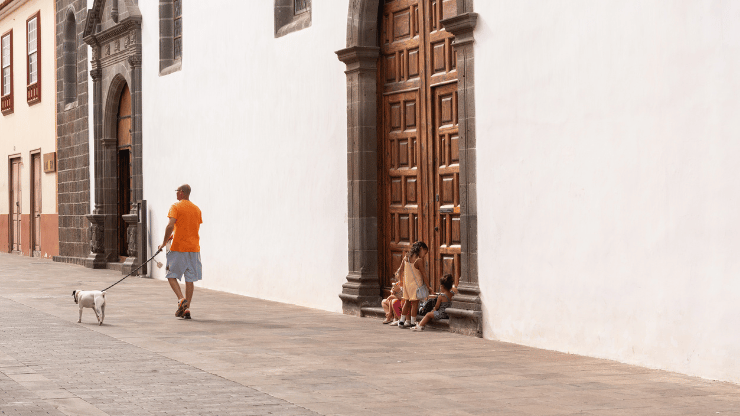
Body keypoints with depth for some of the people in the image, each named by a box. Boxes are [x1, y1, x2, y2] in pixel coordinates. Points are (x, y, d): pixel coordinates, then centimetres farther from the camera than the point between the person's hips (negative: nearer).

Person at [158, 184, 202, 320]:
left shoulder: (175, 207, -6)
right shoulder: (197, 209, 12)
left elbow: (170, 226, -18)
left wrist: (164, 241, -6)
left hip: (178, 248, -5)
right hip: (194, 247, 5)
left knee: (172, 275, 8)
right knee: (190, 279, 7)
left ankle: (181, 299, -12)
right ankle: (187, 309, 5)